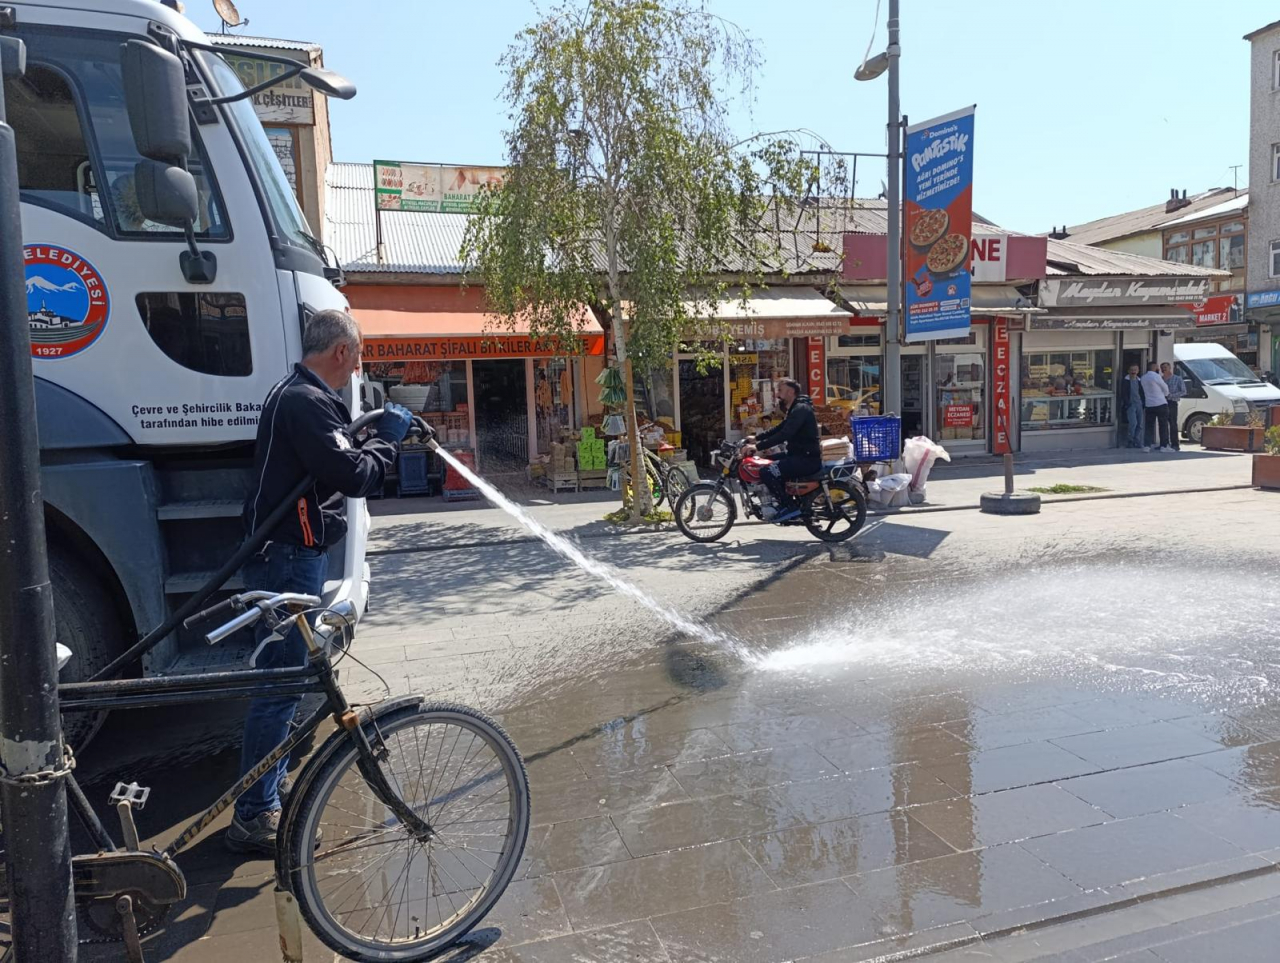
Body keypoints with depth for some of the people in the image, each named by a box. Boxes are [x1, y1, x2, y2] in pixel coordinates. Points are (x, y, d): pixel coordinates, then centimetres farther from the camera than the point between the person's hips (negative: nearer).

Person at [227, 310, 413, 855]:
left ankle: (273, 783, 37)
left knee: (285, 675, 21)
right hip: (289, 557, -11)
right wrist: (387, 437, -9)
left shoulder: (296, 394, 16)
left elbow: (334, 461, 16)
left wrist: (382, 434, 9)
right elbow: (353, 476, -24)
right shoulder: (306, 402, -19)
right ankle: (255, 818, 5)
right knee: (282, 681, -5)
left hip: (292, 553, 11)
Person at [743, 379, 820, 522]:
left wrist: (758, 447, -30)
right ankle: (782, 502, 18)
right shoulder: (794, 409, 19)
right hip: (799, 455, 11)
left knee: (767, 472, -23)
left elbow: (784, 435, -27)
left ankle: (790, 506, -15)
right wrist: (757, 439, 15)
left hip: (807, 459, -11)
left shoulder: (800, 409, -15)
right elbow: (778, 429, 26)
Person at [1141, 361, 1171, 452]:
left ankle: (1146, 445, 1)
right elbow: (1165, 388, 1)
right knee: (1163, 425, 2)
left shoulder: (1143, 378, 9)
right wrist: (1166, 394, 22)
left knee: (1149, 426, 8)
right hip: (1160, 404, -6)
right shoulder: (1156, 376, -10)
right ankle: (1164, 446, 2)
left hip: (1149, 404, 6)